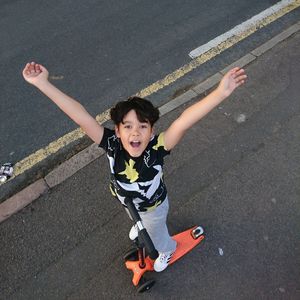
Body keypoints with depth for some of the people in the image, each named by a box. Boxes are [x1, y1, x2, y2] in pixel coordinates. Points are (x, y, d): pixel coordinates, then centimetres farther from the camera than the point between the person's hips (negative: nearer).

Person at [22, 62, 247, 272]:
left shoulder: (157, 148, -42)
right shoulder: (113, 145, -36)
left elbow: (184, 122, -59)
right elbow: (81, 117, -45)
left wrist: (220, 93, -70)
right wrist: (43, 83, -50)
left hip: (154, 207, -3)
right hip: (129, 203, 3)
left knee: (157, 239, 29)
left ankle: (168, 249, 66)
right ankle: (141, 226, 77)